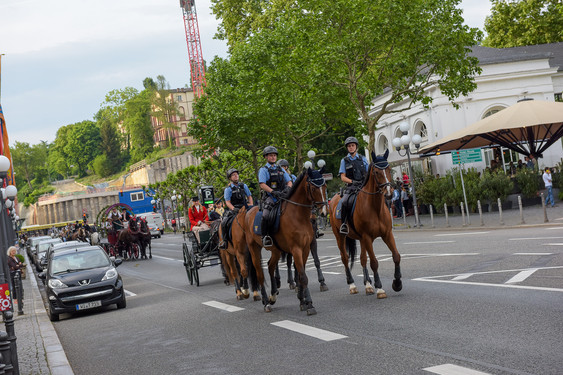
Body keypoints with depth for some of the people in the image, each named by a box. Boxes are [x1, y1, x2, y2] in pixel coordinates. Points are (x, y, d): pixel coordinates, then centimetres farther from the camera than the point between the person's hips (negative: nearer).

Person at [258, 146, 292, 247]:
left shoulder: (281, 169, 22)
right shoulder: (263, 170, 6)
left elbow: (289, 181, 19)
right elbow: (262, 185, -7)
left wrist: (288, 188, -5)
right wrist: (273, 192, -20)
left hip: (283, 196, 5)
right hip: (270, 197, -5)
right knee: (266, 215, -29)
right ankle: (265, 236, -17)